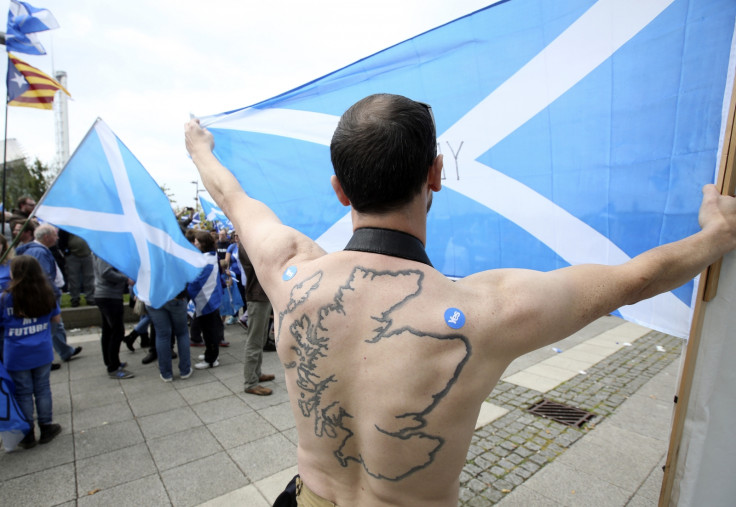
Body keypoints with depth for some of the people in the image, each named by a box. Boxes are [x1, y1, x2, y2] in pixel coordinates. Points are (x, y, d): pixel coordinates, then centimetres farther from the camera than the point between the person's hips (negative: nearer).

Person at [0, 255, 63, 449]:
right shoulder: (46, 293, -6)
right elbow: (56, 317, 6)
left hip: (17, 356, -2)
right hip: (42, 353, 2)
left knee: (23, 393, 10)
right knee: (42, 389, 14)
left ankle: (28, 435, 22)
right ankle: (46, 428, 24)